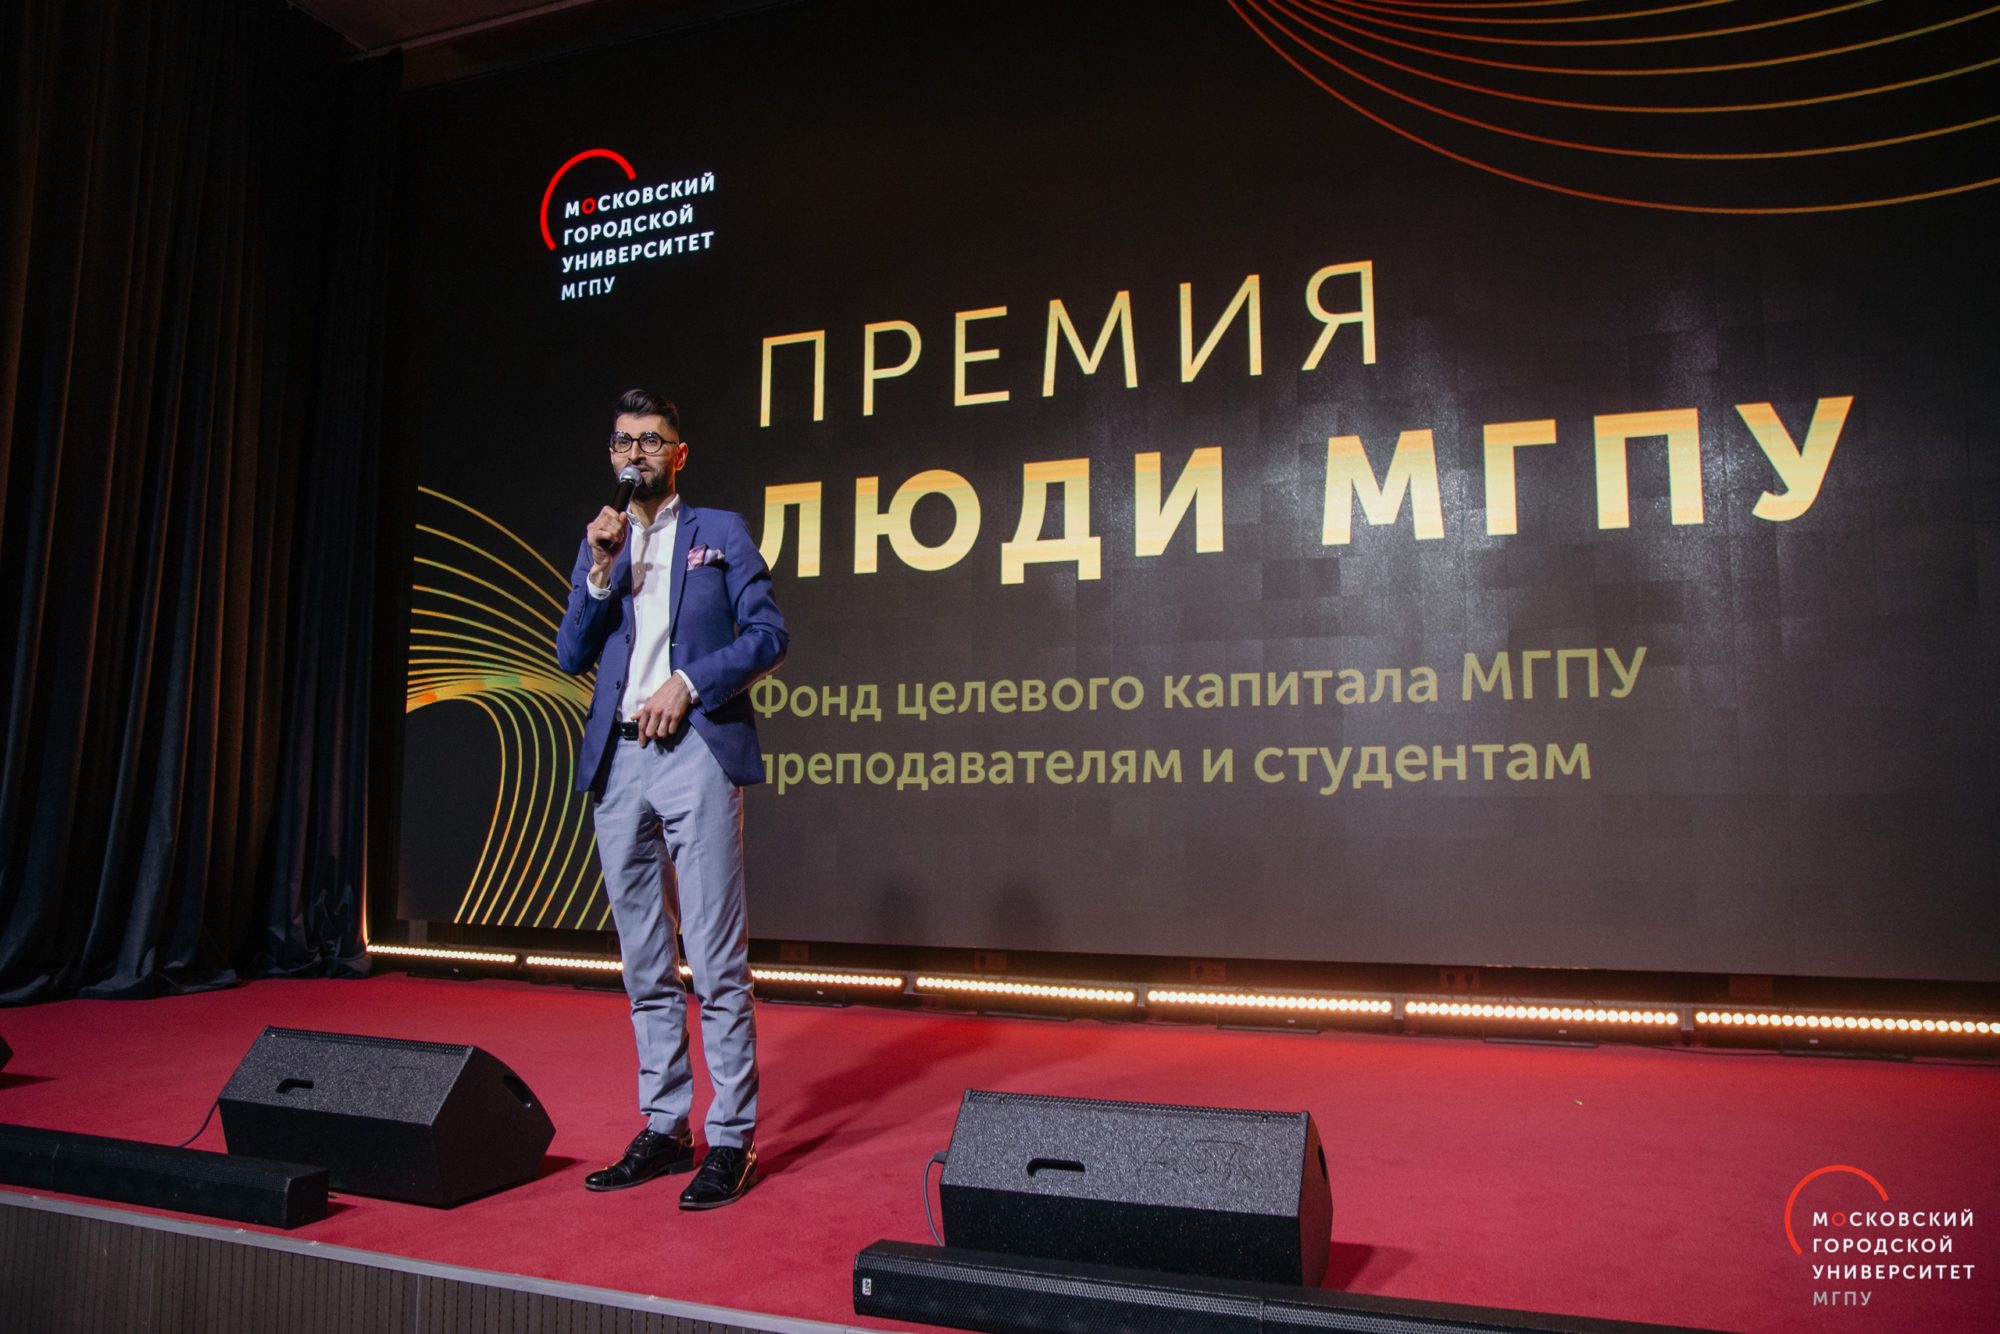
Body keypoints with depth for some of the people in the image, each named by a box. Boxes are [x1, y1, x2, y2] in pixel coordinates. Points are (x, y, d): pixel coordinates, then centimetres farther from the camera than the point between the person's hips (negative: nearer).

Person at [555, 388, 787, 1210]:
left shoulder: (720, 531, 7)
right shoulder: (599, 545, 18)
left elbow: (769, 635, 0)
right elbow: (570, 658, 10)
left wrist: (688, 683, -11)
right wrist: (602, 570, -2)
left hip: (695, 753, -5)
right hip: (616, 762, 5)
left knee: (717, 959, -6)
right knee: (644, 964, 9)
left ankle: (731, 1140, 2)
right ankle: (664, 1128, 19)